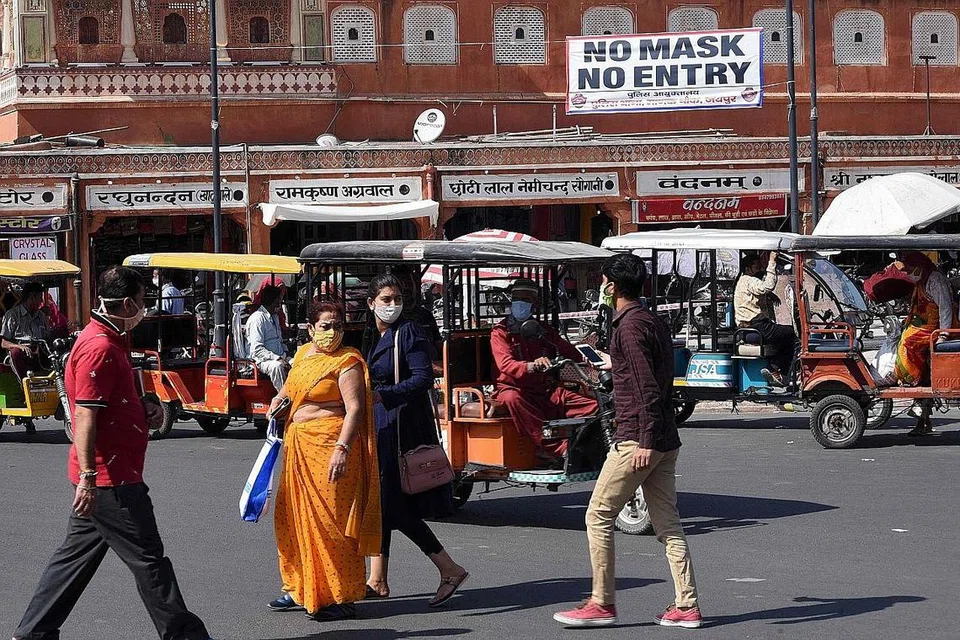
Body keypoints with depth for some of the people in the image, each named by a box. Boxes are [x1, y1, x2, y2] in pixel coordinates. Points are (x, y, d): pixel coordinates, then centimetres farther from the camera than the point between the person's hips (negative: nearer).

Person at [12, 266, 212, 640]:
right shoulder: (100, 348, -18)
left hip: (98, 480, 11)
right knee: (148, 560, -3)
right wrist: (88, 477, -25)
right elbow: (85, 416, -23)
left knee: (78, 554, 14)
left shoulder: (111, 342, 15)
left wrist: (144, 408, 10)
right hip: (110, 478, -11)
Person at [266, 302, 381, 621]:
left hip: (330, 447, -8)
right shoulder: (303, 354, 13)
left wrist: (342, 448, -28)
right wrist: (281, 397, 12)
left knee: (330, 521, -7)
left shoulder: (346, 362, -10)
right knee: (296, 518, 14)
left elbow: (354, 408, -18)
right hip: (298, 446, 8)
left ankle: (341, 598, -1)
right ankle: (300, 589, 28)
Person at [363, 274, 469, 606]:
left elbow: (423, 379, -19)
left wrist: (383, 395, -28)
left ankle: (450, 569, -3)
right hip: (378, 427, 8)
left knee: (395, 506, -9)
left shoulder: (409, 333, -9)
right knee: (378, 503, 8)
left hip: (402, 426, -8)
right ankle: (377, 581, 14)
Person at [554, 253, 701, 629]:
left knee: (598, 516, 0)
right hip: (666, 441, 9)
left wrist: (645, 441, -23)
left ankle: (602, 604, 2)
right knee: (667, 524, 8)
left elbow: (647, 387, -20)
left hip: (636, 440, -9)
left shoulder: (630, 326, -12)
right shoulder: (654, 322, 16)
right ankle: (687, 607, 5)